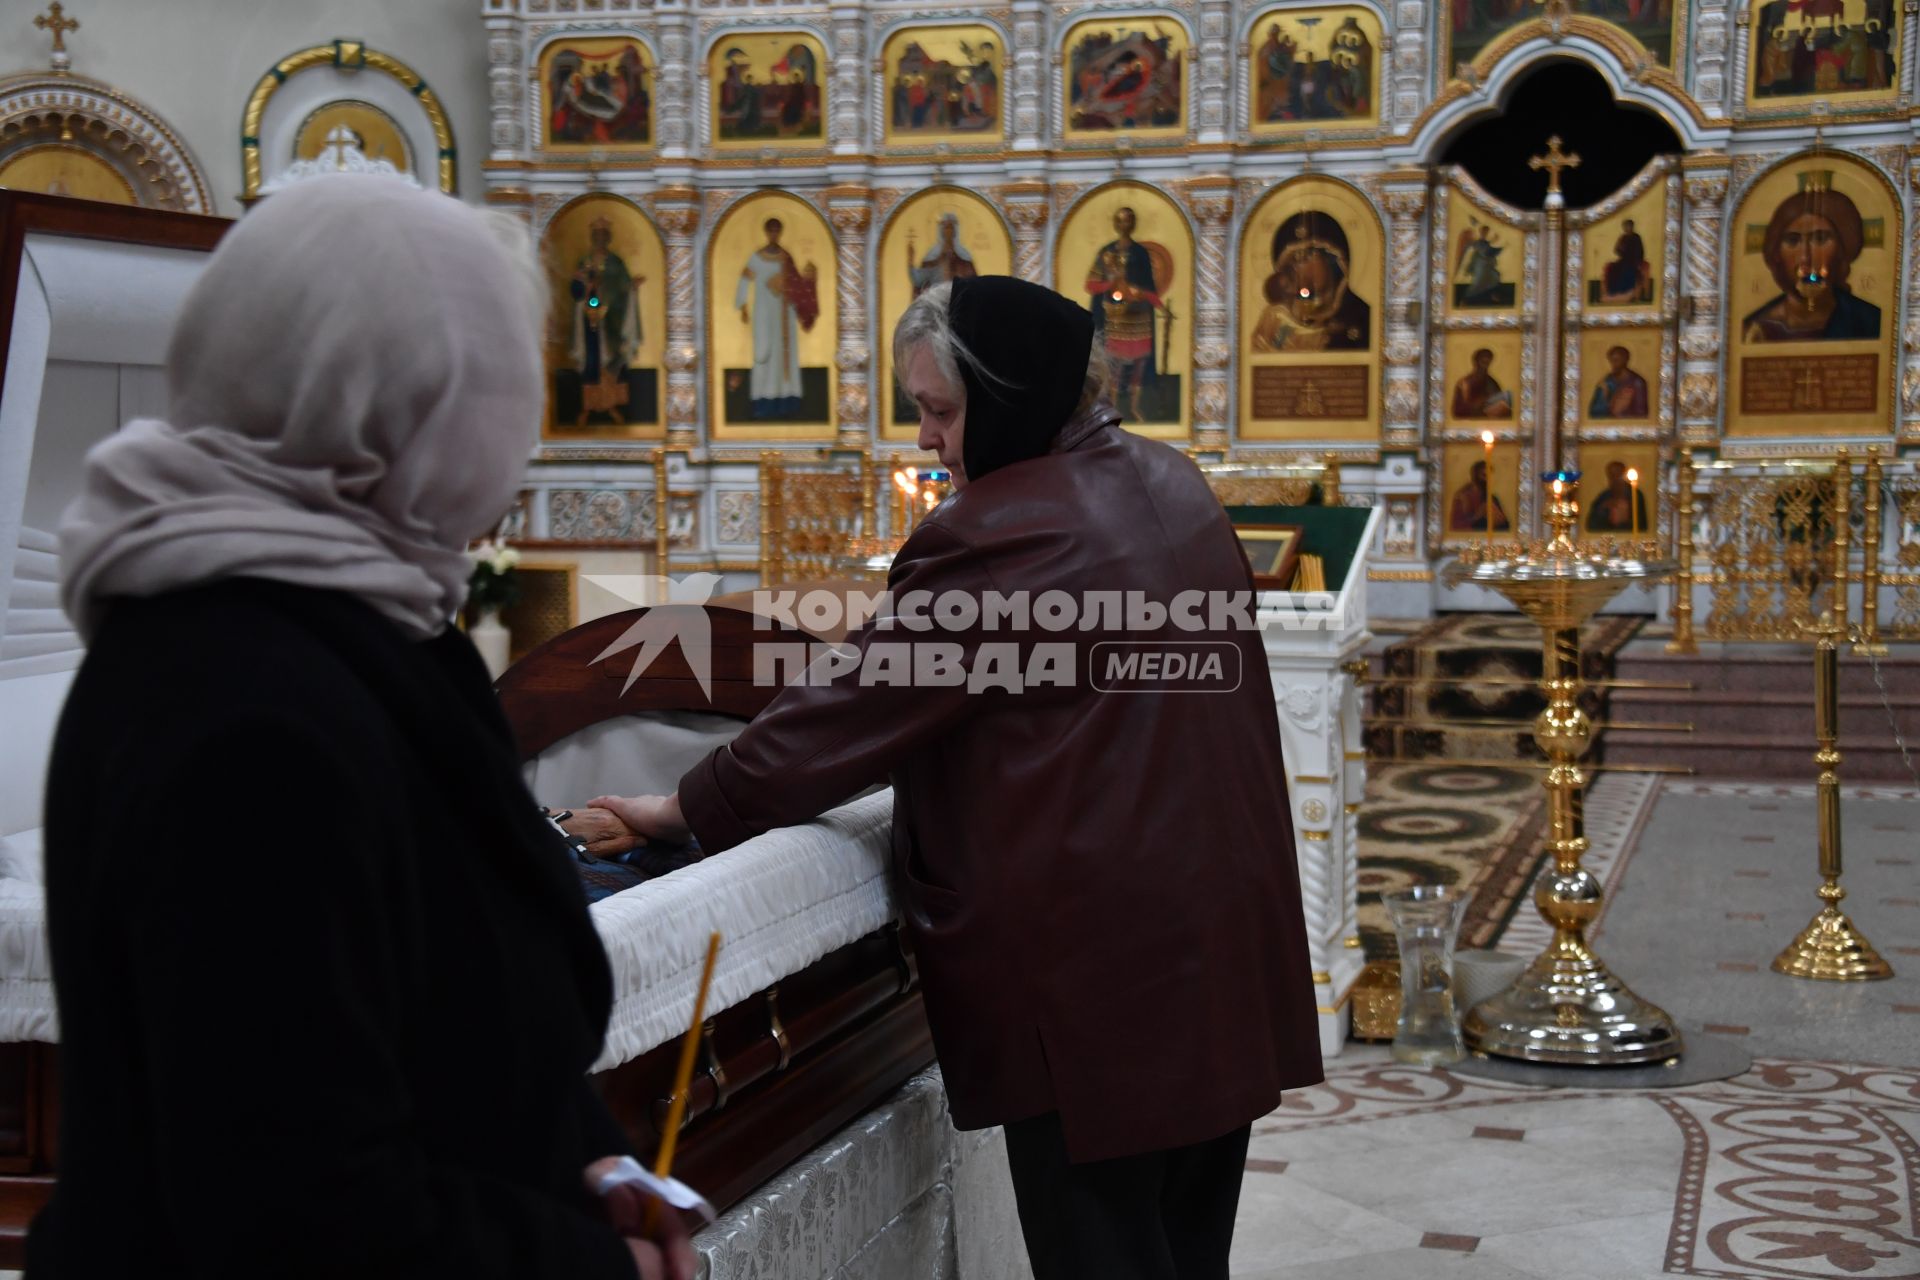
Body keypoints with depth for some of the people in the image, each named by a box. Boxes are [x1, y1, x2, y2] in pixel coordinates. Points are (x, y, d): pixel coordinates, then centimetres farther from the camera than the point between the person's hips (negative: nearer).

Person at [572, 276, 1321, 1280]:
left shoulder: (1001, 532, -17)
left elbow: (857, 701, -13)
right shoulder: (1170, 486, 10)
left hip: (1096, 959, -9)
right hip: (1228, 935, 9)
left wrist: (689, 808, -2)